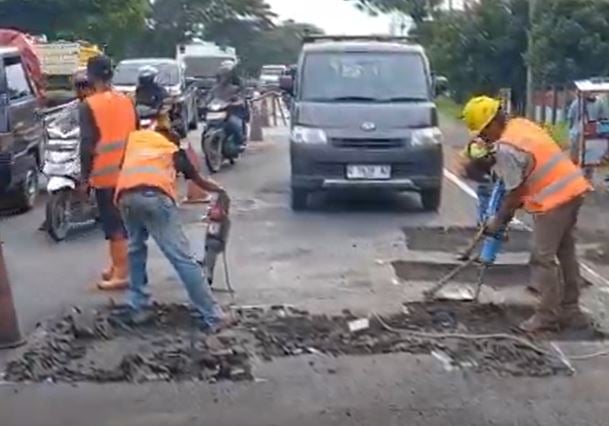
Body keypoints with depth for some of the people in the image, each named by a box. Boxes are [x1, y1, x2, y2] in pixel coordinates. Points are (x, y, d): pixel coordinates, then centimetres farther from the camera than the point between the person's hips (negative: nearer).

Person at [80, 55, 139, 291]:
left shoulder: (89, 106, -12)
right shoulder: (126, 101, 6)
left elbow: (87, 144, -14)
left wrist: (85, 176, -6)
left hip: (105, 174, -6)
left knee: (114, 224, -2)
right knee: (123, 222, 17)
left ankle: (121, 273, 1)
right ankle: (117, 265, 28)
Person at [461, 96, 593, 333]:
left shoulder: (506, 148, -19)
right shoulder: (521, 124, 10)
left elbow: (515, 192, -13)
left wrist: (499, 220, 0)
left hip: (554, 199, -10)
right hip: (572, 189, 10)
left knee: (543, 259, -1)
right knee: (566, 253, 17)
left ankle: (548, 316, 4)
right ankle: (570, 310, 26)